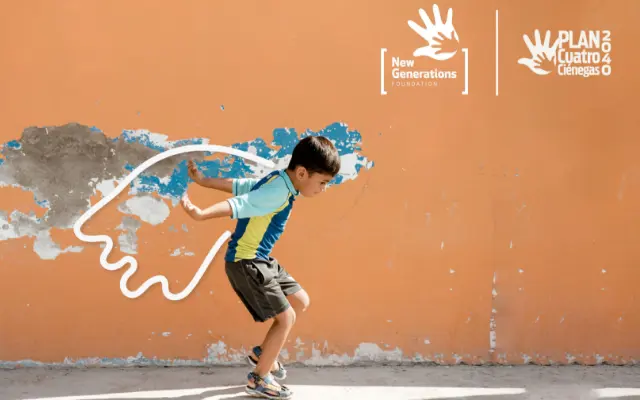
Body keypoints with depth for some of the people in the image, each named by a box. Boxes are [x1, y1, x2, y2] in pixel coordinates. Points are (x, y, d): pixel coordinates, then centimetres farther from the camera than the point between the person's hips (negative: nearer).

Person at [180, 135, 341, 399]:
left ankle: (263, 353, 28)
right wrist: (200, 214, -36)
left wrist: (202, 181, 12)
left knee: (301, 301, 16)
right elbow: (237, 205, -31)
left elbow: (238, 186, 11)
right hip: (245, 263, -10)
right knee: (286, 317, -6)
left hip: (260, 260, 10)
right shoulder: (279, 192, -24)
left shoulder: (277, 182, 6)